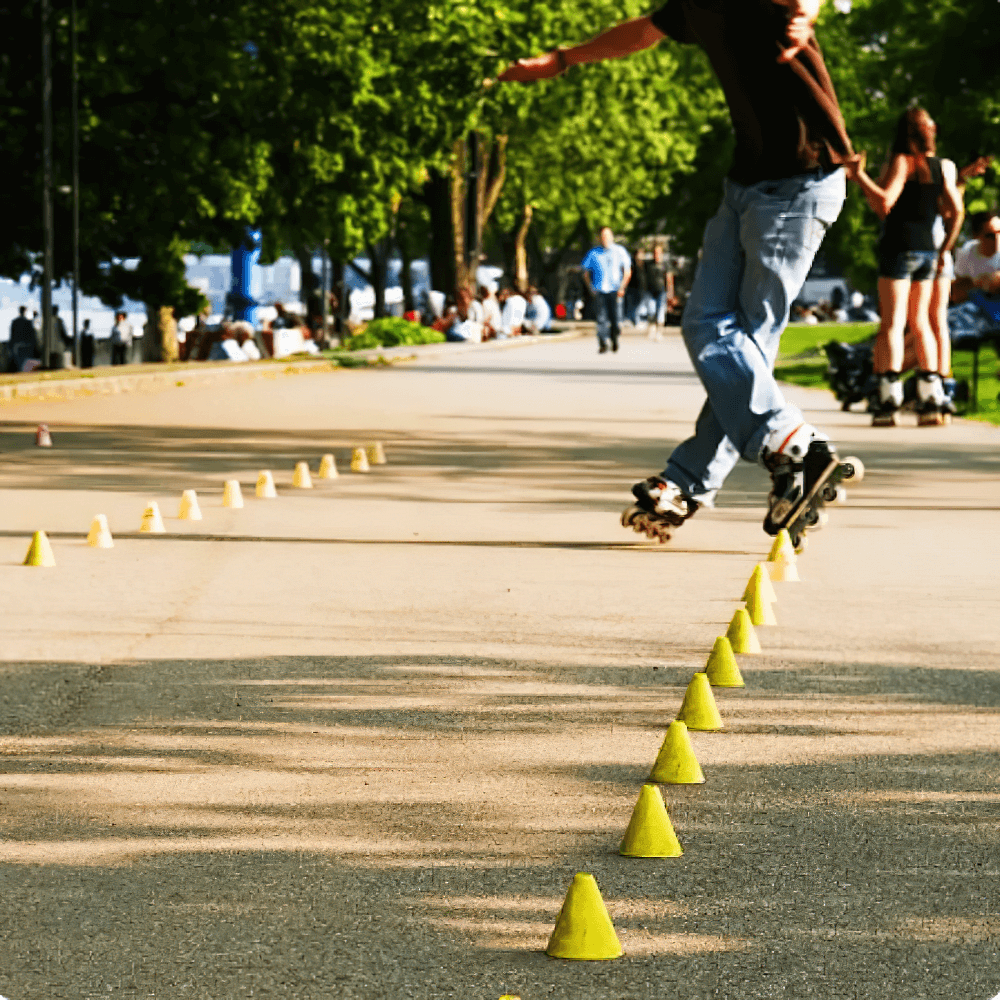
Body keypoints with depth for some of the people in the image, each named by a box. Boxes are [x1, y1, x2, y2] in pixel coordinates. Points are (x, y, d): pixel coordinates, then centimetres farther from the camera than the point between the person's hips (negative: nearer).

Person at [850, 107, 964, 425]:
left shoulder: (902, 162, -7)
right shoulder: (944, 167, 7)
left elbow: (884, 203, -18)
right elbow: (956, 211, 5)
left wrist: (860, 176, -11)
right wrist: (945, 249, 13)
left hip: (899, 247, -5)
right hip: (927, 251, 5)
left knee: (893, 322, -6)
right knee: (920, 322, 13)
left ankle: (888, 399, -14)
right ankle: (932, 397, 9)